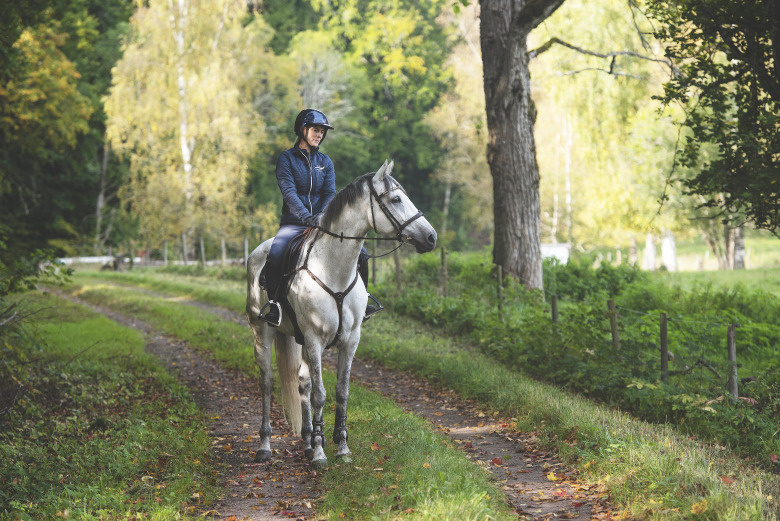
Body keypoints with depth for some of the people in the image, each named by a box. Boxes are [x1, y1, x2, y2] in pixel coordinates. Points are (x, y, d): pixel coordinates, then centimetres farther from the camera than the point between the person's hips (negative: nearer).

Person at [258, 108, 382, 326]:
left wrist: (322, 216, -19)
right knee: (275, 255, -33)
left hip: (322, 224, 4)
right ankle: (274, 300, -13)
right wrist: (307, 217, -30)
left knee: (360, 253, -10)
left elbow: (330, 193, 1)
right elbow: (289, 192, -15)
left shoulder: (325, 162, 12)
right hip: (293, 224, -4)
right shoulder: (286, 158, -2)